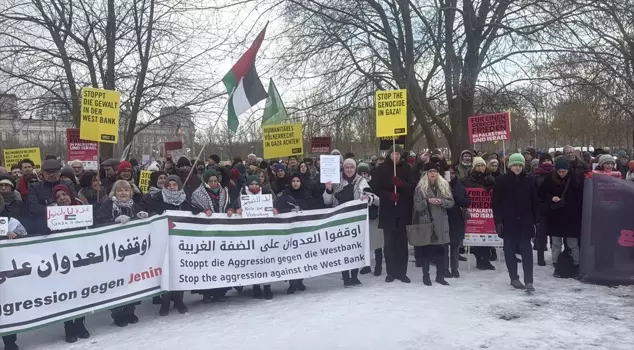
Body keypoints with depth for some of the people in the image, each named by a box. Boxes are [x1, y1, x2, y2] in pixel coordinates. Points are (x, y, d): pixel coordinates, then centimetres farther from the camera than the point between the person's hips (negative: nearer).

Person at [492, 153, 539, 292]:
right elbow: (495, 202, -3)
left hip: (525, 222, 1)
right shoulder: (502, 181, -3)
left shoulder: (528, 180, 4)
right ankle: (514, 278, 19)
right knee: (510, 250, 7)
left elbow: (534, 202, 8)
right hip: (508, 222, -1)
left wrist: (535, 220, 5)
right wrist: (498, 221, -8)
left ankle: (528, 281, -3)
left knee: (526, 250, -4)